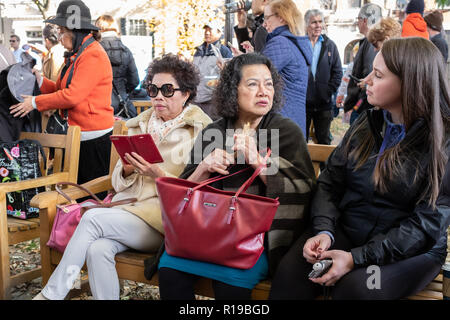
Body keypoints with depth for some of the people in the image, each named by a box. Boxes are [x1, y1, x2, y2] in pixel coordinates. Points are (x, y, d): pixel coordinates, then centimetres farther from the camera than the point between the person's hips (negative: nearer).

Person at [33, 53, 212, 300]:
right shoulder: (140, 125, 17)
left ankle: (51, 293, -8)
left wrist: (158, 174, -20)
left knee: (92, 217, -23)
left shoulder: (200, 130, 0)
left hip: (165, 217, -4)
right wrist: (126, 169, -7)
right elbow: (119, 184, 16)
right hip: (129, 206, 5)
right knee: (98, 249, -27)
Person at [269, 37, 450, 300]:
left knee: (356, 286, -33)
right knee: (290, 272, -24)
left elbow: (427, 222, -14)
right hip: (345, 232, 4)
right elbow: (330, 183, 4)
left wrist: (357, 258, -21)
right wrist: (324, 231, -15)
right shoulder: (367, 124, 6)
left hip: (410, 250, -3)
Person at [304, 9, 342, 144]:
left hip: (324, 103, 2)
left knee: (324, 141, 11)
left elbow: (338, 72, 7)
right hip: (302, 102, -2)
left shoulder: (330, 45, 7)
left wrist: (329, 91, -5)